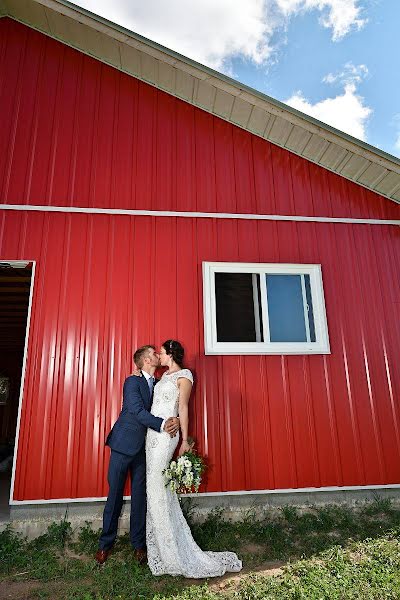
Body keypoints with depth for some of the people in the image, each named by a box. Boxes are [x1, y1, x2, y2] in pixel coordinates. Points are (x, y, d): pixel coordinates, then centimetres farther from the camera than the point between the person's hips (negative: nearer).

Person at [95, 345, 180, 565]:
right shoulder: (132, 382, -9)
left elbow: (168, 408, 6)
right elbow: (138, 412, -19)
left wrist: (173, 421, -16)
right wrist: (162, 424, -27)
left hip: (144, 448, 4)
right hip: (124, 445, -4)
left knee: (140, 497, 9)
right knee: (114, 495, 6)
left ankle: (138, 544, 22)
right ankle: (105, 543, 22)